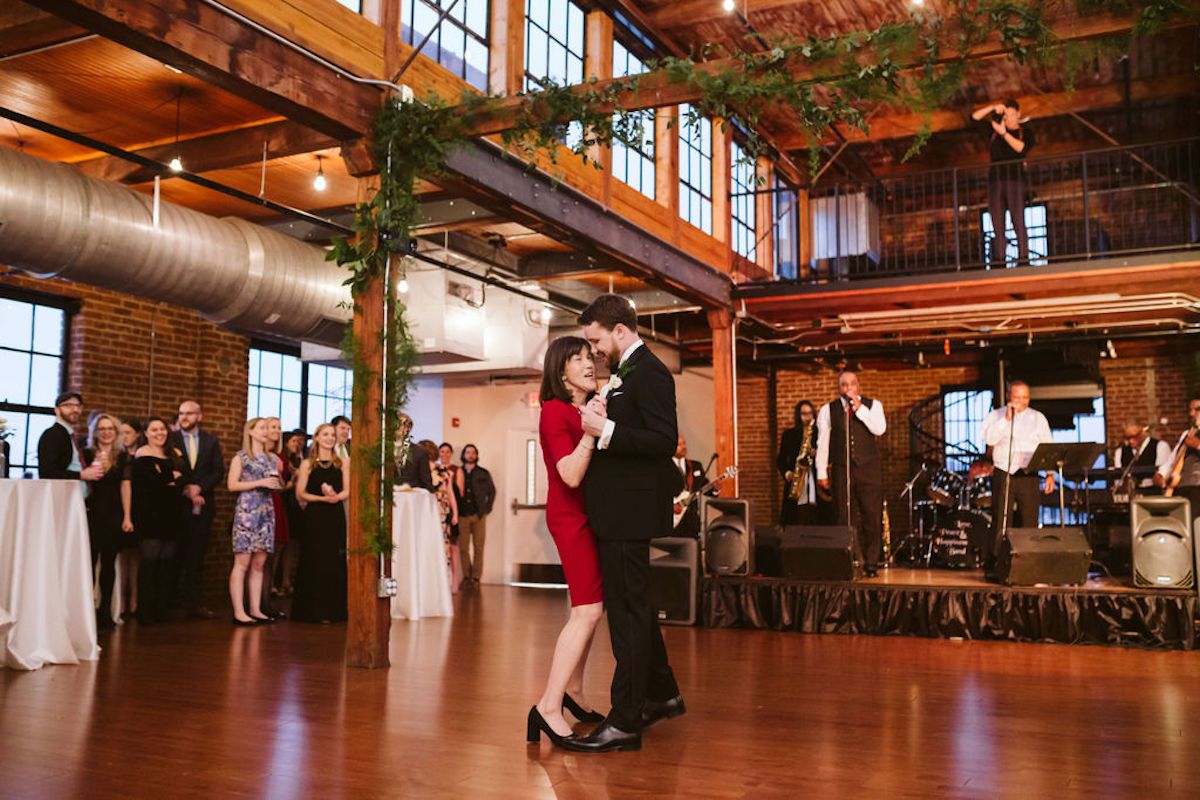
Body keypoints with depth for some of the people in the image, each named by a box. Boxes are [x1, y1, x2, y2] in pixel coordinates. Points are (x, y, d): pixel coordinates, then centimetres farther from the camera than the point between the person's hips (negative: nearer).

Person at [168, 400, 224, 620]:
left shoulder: (212, 441, 12)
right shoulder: (170, 439, 5)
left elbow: (219, 471, 4)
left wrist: (199, 487, -11)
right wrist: (185, 491, -12)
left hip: (202, 506, 2)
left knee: (197, 557, 3)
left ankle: (195, 604, 6)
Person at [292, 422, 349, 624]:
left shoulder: (343, 463, 9)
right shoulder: (307, 464, 4)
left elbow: (347, 490, 6)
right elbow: (300, 494, 0)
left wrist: (336, 496, -15)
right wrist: (322, 498, -15)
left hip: (336, 516, 2)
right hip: (314, 516, -2)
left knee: (335, 561, 1)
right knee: (314, 561, -1)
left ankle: (334, 610, 8)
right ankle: (314, 611, 6)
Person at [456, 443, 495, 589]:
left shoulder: (483, 474, 10)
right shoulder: (458, 473, 8)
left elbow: (492, 491, 17)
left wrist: (487, 508, 8)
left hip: (479, 515, 0)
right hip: (462, 515, 0)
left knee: (478, 548, -3)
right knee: (463, 548, -1)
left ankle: (476, 577, 2)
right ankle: (466, 577, 7)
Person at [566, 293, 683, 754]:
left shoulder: (649, 373, -14)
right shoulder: (626, 372, 17)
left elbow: (664, 442, -22)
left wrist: (606, 430, -26)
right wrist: (602, 418, 6)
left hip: (629, 512, -11)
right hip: (618, 512, 11)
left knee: (628, 611, -5)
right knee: (633, 606, 19)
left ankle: (625, 722, 3)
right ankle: (662, 694, 34)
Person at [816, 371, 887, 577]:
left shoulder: (872, 405, 10)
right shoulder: (828, 410, 10)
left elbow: (879, 429, -7)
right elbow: (822, 442, 8)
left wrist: (859, 407, -9)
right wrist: (821, 473, 4)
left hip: (869, 469, 0)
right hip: (841, 470, 0)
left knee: (872, 517, -2)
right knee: (845, 519, -2)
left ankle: (871, 563, 5)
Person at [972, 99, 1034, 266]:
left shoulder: (1025, 133, 12)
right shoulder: (993, 131, 19)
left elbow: (1022, 148, -8)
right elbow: (975, 117, 13)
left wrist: (1004, 133, -15)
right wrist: (993, 107, 0)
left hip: (1015, 181, -2)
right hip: (995, 181, 2)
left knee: (1018, 222, -12)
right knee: (997, 225, -3)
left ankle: (1023, 259, -13)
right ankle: (997, 262, -6)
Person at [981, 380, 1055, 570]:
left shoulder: (1038, 418, 14)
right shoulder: (995, 416, 7)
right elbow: (989, 439, -11)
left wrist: (1050, 474, 3)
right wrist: (1006, 419, -13)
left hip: (1029, 477, 2)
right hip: (1003, 475, -2)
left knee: (1029, 522, 0)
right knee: (1000, 523, -4)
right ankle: (992, 566, 0)